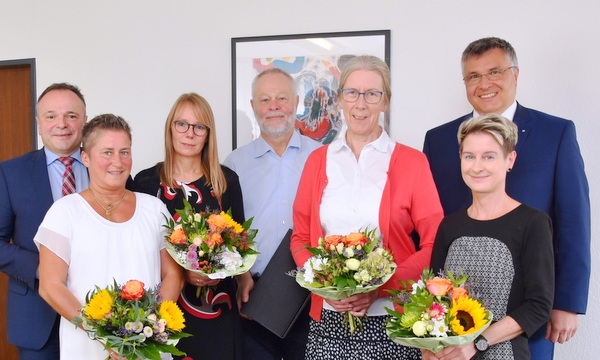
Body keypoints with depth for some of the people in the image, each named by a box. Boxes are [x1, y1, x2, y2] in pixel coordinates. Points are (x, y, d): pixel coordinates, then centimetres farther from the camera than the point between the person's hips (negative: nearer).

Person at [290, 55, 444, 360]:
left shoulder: (412, 162, -2)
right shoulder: (318, 160, 6)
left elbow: (433, 244, -2)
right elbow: (300, 238, 9)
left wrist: (381, 286, -14)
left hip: (391, 320, -2)